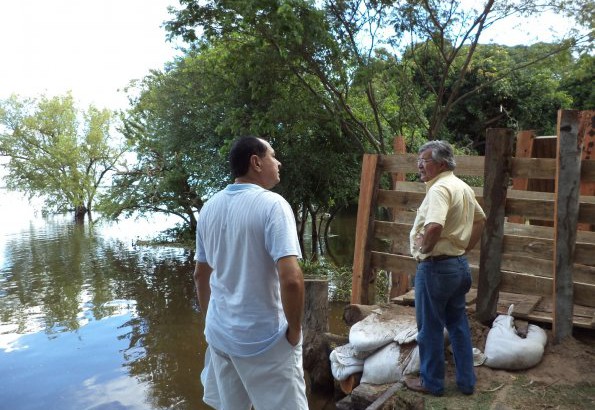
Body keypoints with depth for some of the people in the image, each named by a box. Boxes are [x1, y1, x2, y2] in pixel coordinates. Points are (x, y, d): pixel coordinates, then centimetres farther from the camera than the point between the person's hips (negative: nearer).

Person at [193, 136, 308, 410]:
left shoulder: (209, 208, 2)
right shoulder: (272, 204, -18)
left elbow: (200, 275, 11)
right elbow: (291, 279, -27)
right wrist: (294, 330, -12)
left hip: (219, 334, 7)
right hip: (264, 339, -6)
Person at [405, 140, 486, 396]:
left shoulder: (439, 188, -20)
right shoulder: (463, 187, 10)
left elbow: (434, 227, -35)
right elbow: (480, 219, 23)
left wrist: (424, 248, -17)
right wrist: (465, 247, 17)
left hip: (436, 267, -9)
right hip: (459, 264, 9)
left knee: (430, 328, 6)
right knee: (458, 324, 18)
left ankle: (431, 382, 20)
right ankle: (466, 381, 28)